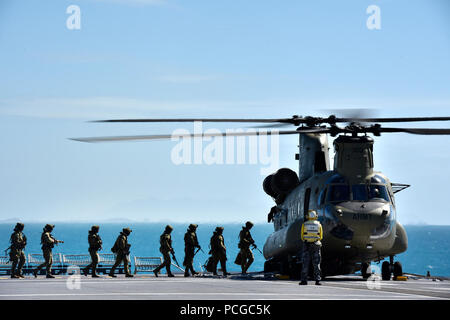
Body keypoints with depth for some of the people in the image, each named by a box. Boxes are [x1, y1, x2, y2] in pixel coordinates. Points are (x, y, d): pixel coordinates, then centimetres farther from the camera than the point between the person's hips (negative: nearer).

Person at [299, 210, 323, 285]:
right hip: (316, 245, 1)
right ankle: (317, 280, -3)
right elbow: (320, 236, 7)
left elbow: (302, 236, 2)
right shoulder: (319, 225, 2)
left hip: (306, 245, -1)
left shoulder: (304, 225, -2)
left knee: (305, 263, 2)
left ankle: (304, 280, -3)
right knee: (316, 264, 4)